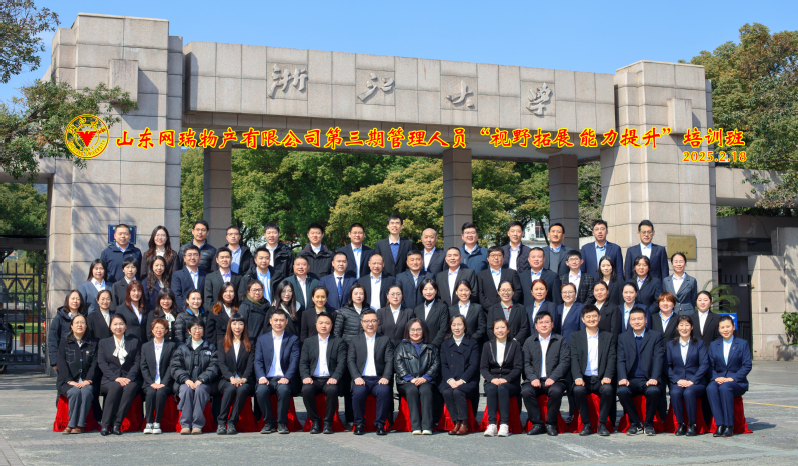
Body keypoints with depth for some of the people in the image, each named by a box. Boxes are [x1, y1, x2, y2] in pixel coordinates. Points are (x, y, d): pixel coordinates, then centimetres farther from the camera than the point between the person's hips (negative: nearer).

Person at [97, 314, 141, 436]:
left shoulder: (134, 342, 17)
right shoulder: (103, 343, 16)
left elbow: (137, 362, 6)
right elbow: (101, 363, 3)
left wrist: (129, 378, -12)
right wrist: (116, 378, -13)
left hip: (130, 379, 0)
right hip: (110, 380, 0)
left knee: (130, 388, -35)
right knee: (116, 387, -35)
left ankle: (117, 424, -34)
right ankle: (105, 424, -33)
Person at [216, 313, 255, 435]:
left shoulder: (249, 345, 17)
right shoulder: (222, 343, 17)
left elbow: (250, 364, 4)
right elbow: (222, 364, 3)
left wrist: (243, 379, -16)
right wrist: (231, 378, -16)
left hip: (245, 380, 0)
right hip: (226, 380, 0)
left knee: (242, 389, -35)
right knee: (230, 389, -35)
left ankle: (232, 423, -31)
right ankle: (221, 423, -30)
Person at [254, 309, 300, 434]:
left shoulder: (293, 339, 11)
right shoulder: (262, 339, 16)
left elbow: (294, 361, 0)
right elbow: (258, 361, 7)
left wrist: (287, 378, -18)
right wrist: (261, 377, -13)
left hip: (284, 379, -1)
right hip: (267, 378, 1)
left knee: (283, 389, -35)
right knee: (261, 390, -32)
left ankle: (282, 423, -18)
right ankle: (269, 423, -13)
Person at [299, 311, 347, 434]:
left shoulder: (339, 342, 12)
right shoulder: (308, 342, 18)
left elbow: (341, 363, 1)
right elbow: (303, 363, 9)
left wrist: (335, 378, -17)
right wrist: (305, 376, -12)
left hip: (330, 379, -1)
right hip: (313, 380, 2)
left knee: (332, 390, -35)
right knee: (306, 389, -32)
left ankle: (328, 422, -19)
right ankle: (315, 422, -16)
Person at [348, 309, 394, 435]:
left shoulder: (385, 340, 16)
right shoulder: (355, 341, 17)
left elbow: (389, 361, 6)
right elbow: (350, 361, 6)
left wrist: (386, 377, -12)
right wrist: (356, 377, -12)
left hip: (379, 379, 0)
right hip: (362, 379, 0)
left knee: (384, 391, -33)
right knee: (358, 392, -33)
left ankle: (380, 424, -19)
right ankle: (359, 424, -15)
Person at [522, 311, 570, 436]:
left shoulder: (561, 340, 10)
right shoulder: (529, 342, 16)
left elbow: (565, 362, -1)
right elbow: (526, 363, 7)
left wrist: (552, 378, -16)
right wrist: (533, 378, -12)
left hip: (554, 380, -2)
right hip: (535, 380, 2)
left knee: (556, 391, -35)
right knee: (525, 391, -30)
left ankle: (551, 424, -16)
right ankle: (537, 424, -17)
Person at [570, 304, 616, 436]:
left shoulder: (608, 337, 13)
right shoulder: (575, 337, 12)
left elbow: (611, 359, 4)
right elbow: (574, 359, 1)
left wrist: (607, 377, -14)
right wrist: (577, 377, -17)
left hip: (600, 379, 0)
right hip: (584, 378, 0)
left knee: (608, 389, -33)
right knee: (578, 390, -33)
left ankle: (602, 424, -18)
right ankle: (586, 424, -18)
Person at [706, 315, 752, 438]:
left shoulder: (743, 344, 7)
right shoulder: (713, 345, 16)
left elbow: (747, 366, -2)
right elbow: (710, 366, 11)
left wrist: (732, 378, -14)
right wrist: (716, 377, -10)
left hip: (737, 382, -2)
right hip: (718, 379, 3)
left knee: (724, 388, -37)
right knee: (710, 388, -33)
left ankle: (729, 426, -30)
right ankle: (720, 425, -32)